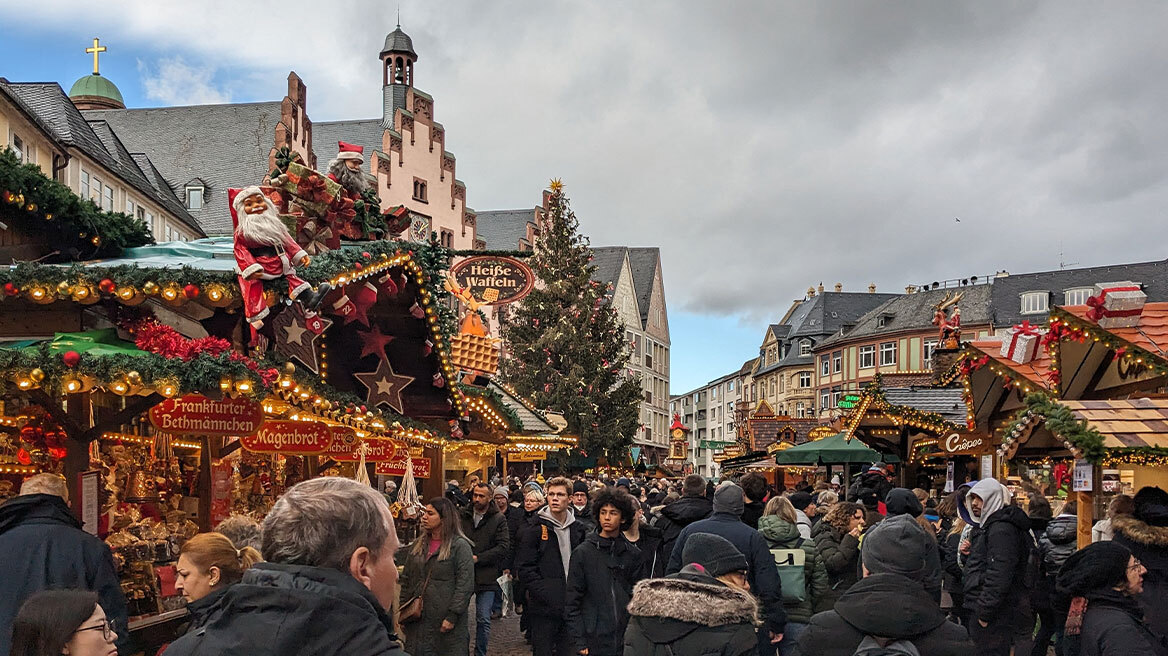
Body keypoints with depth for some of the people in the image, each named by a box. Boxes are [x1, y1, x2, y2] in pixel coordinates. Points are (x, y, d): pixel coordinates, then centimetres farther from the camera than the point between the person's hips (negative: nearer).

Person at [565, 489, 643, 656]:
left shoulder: (633, 554, 6)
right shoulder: (583, 553, -2)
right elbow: (572, 602, -2)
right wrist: (579, 641, -7)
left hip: (625, 640, 2)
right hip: (594, 641, -2)